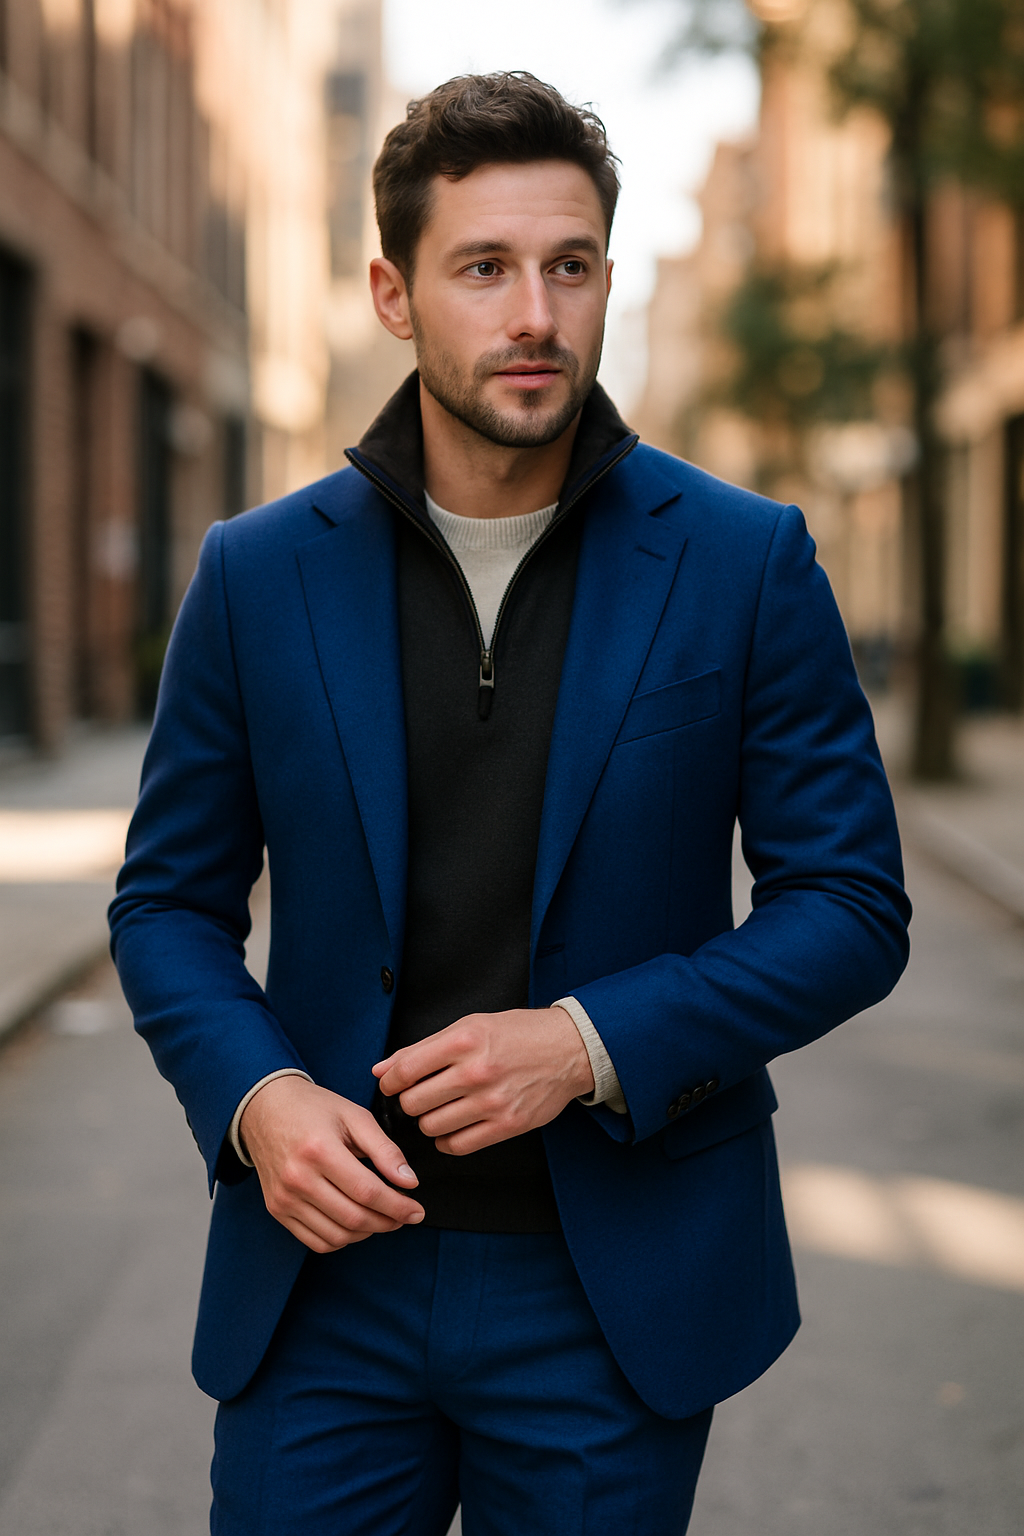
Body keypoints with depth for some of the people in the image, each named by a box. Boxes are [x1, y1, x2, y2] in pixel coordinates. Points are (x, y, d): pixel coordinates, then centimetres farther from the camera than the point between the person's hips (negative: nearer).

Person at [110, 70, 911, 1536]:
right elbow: (170, 901, 8)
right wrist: (251, 1095, -11)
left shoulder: (746, 561, -4)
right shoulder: (258, 575, 1)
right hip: (329, 1270, 1)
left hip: (616, 1291, -1)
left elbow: (850, 907, -3)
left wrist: (595, 1043, -15)